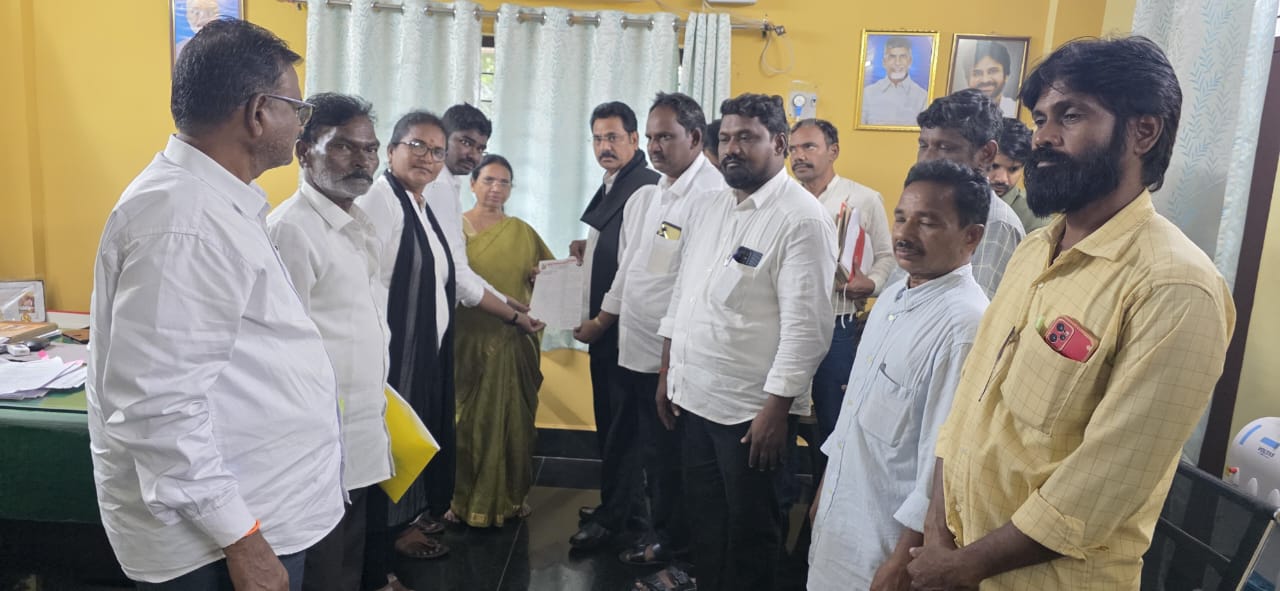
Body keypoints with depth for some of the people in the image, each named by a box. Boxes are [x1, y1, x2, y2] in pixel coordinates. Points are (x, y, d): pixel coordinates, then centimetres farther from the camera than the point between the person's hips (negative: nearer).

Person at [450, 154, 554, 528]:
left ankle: (509, 497, 23)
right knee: (465, 420, 4)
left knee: (511, 420, 8)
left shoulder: (522, 232, 7)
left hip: (513, 343, 2)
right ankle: (462, 498, 19)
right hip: (466, 341, -1)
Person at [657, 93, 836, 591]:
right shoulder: (706, 209, 9)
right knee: (704, 519, 19)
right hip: (695, 397, 7)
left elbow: (806, 326, -18)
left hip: (753, 409, -6)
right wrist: (668, 372, 14)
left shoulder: (802, 219, -14)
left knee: (749, 530, 11)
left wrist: (777, 409, -19)